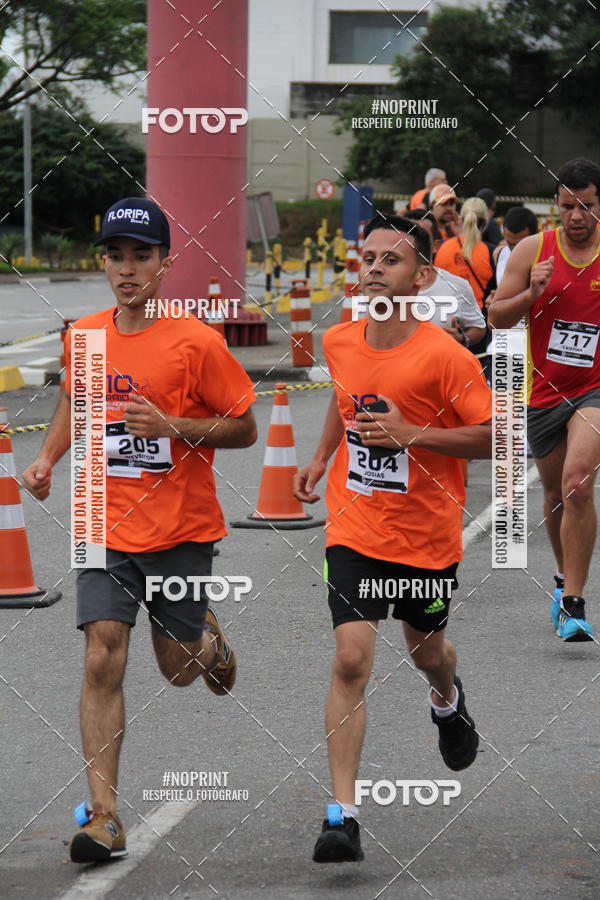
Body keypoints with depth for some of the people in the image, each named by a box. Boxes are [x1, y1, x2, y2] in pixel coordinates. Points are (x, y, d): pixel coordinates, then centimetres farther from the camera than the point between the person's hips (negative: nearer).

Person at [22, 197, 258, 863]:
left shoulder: (195, 342, -11)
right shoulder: (84, 336, 3)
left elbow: (244, 428, -6)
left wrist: (169, 425, -19)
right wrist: (48, 457, 7)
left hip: (181, 531, -2)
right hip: (106, 527, 3)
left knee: (178, 669, 9)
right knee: (103, 660, -11)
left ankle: (209, 639, 47)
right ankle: (104, 816, -10)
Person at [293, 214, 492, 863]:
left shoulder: (443, 355, -17)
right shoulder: (338, 342, -2)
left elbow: (499, 436, -15)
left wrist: (412, 434, -23)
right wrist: (321, 457, 11)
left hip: (427, 537, -2)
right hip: (354, 532, 2)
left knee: (426, 651, 21)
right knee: (351, 661, -14)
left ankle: (447, 700, 60)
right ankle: (342, 814, -14)